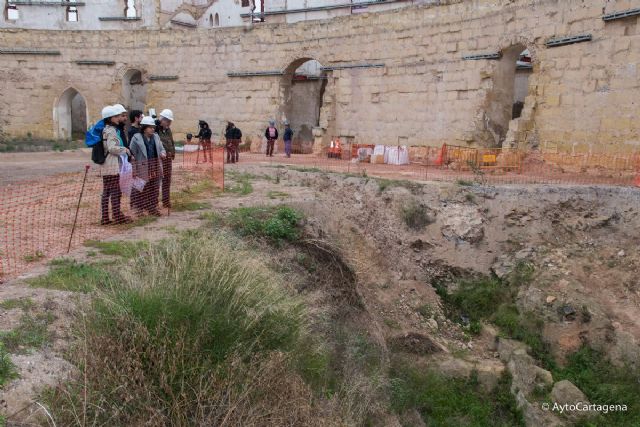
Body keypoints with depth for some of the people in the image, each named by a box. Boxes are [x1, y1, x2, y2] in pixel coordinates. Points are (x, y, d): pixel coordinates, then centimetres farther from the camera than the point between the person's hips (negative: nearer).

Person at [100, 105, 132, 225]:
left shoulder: (105, 130, 16)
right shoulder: (111, 130, -12)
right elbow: (112, 147, -21)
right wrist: (125, 149, -8)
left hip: (105, 166, 9)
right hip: (112, 166, -9)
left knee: (106, 192, 9)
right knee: (115, 191, -3)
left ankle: (105, 218, 11)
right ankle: (118, 216, 2)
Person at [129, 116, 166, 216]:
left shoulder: (156, 137, 10)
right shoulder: (136, 138, -6)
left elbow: (162, 149, 17)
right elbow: (132, 154, -5)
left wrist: (163, 153, -9)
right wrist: (134, 170, -10)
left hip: (155, 169, 5)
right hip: (142, 169, -5)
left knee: (154, 189, 11)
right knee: (141, 190, -1)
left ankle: (152, 208, 22)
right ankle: (139, 209, 10)